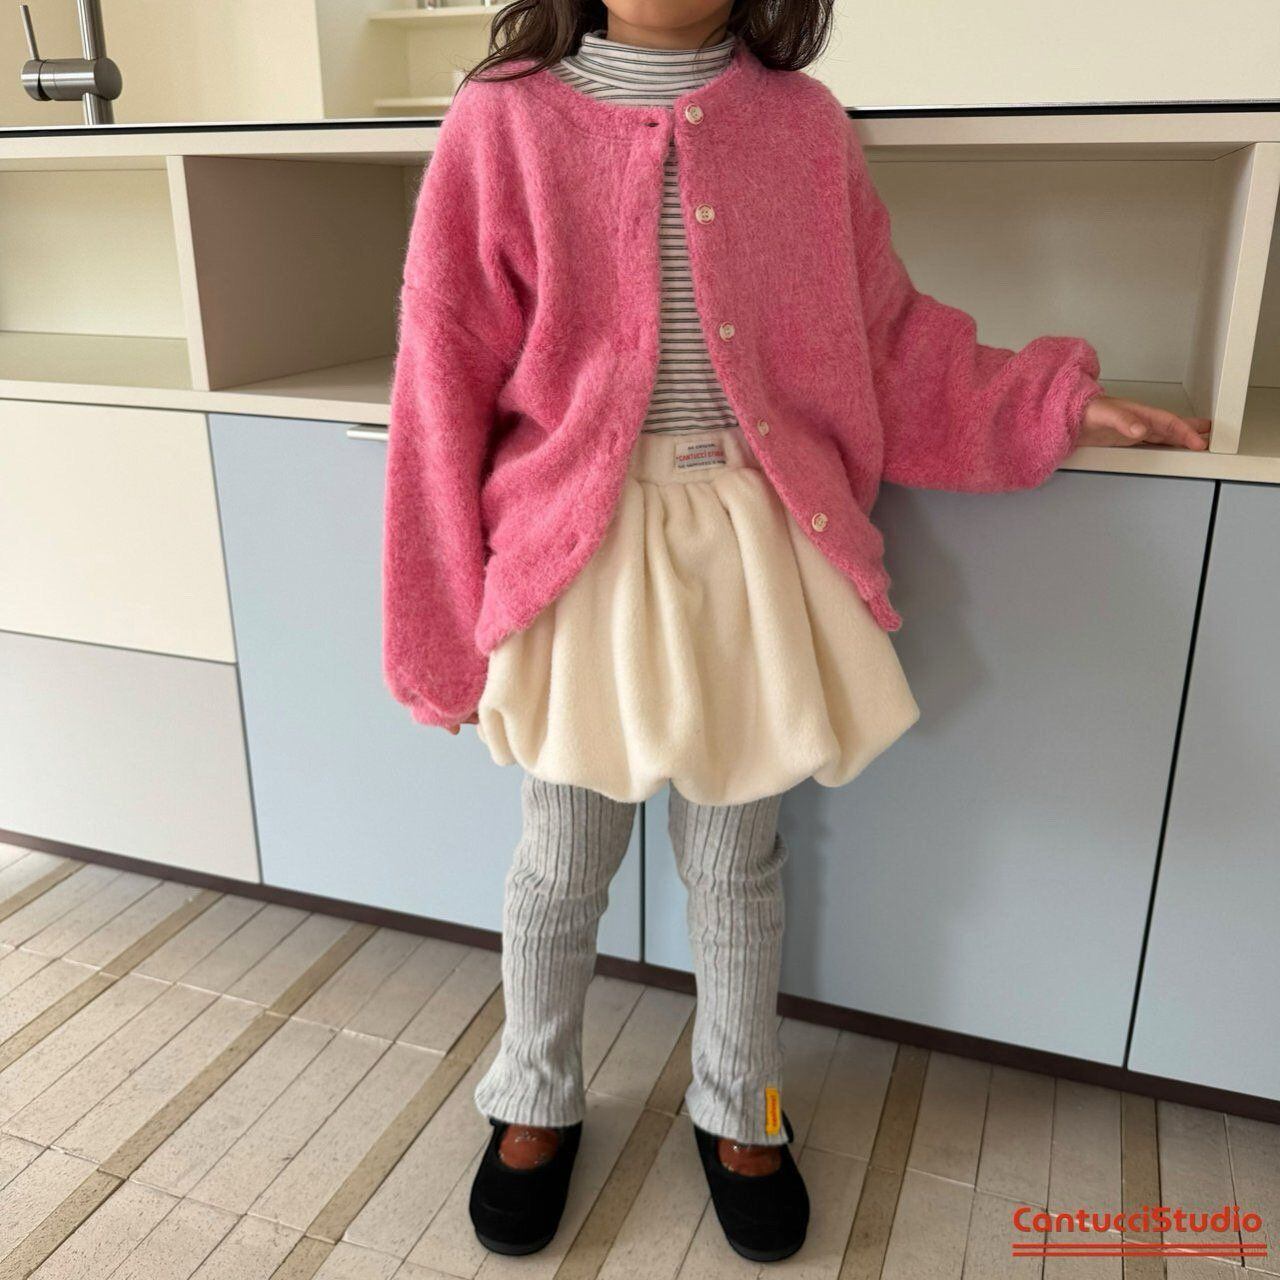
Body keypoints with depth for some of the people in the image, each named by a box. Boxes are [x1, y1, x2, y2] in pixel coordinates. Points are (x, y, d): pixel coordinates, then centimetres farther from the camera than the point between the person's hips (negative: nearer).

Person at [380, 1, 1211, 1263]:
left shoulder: (805, 124, 3)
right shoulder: (505, 119, -3)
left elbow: (888, 348, 11)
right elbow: (447, 387, -3)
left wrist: (1056, 402, 3)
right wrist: (443, 629, -3)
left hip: (759, 559, 2)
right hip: (579, 560, -1)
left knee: (739, 860, 16)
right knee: (562, 863, 14)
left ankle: (738, 1109, 42)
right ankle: (535, 1105, 42)